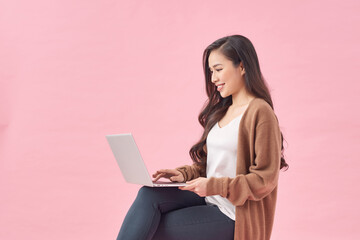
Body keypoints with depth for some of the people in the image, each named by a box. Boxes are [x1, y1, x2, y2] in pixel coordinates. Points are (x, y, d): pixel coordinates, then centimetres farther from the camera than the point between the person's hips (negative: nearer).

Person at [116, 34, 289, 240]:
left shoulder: (260, 113, -14)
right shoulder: (222, 109, 14)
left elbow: (265, 180, -16)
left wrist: (214, 186, -21)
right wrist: (184, 173, 0)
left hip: (232, 217, -7)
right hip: (209, 199, 7)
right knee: (149, 195, -17)